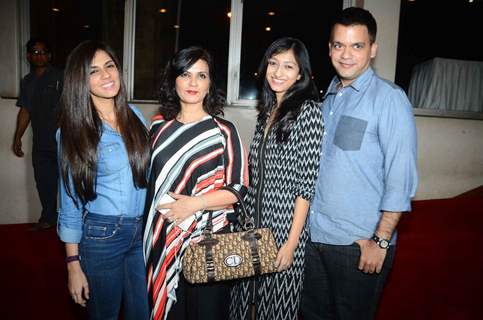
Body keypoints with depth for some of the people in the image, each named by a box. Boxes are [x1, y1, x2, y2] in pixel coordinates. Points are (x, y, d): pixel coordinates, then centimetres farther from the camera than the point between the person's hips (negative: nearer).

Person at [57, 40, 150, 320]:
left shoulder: (135, 115, 1)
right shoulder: (74, 130, -9)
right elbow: (71, 200, -6)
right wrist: (73, 264, -6)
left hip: (142, 231, 3)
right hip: (101, 234, -3)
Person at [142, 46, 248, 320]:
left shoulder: (223, 131, -5)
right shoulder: (159, 126, 6)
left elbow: (238, 188, -7)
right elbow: (152, 179, 14)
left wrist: (195, 203, -20)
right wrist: (150, 232, 3)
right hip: (162, 239, 4)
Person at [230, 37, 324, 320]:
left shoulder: (308, 110, -12)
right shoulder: (267, 109, 9)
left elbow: (307, 182, -15)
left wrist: (292, 242, -16)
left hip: (286, 225, -6)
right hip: (254, 222, 7)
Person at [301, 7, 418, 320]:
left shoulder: (389, 98, -10)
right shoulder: (329, 97, 9)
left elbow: (401, 179, -14)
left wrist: (380, 241, -15)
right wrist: (301, 227, 9)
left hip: (360, 244, -6)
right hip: (315, 236, 6)